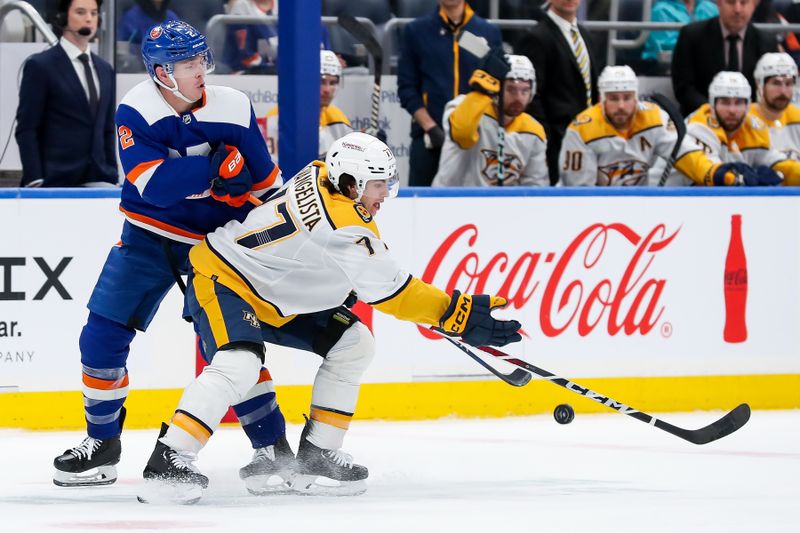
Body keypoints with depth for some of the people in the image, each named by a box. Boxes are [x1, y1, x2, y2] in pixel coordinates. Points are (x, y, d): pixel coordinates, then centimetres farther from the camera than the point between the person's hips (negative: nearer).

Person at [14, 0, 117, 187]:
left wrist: (112, 177, 11)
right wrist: (34, 181, -13)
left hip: (98, 180, 5)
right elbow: (26, 129, -5)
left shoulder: (105, 70, 17)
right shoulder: (40, 66, -1)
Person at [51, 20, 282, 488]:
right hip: (149, 238, 1)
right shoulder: (137, 111, -15)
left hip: (215, 239, -1)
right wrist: (217, 166, -34)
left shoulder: (233, 108, -11)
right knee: (102, 337, -4)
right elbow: (153, 183, -27)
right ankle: (102, 444, 14)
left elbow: (265, 183, 1)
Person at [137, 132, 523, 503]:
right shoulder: (347, 225, -29)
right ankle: (167, 462, -33)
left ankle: (315, 456, 11)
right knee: (239, 363, -34)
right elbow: (389, 291, -29)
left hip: (275, 289, 10)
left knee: (352, 343, 7)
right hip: (223, 280, -10)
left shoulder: (321, 175, -3)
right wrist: (458, 315, -29)